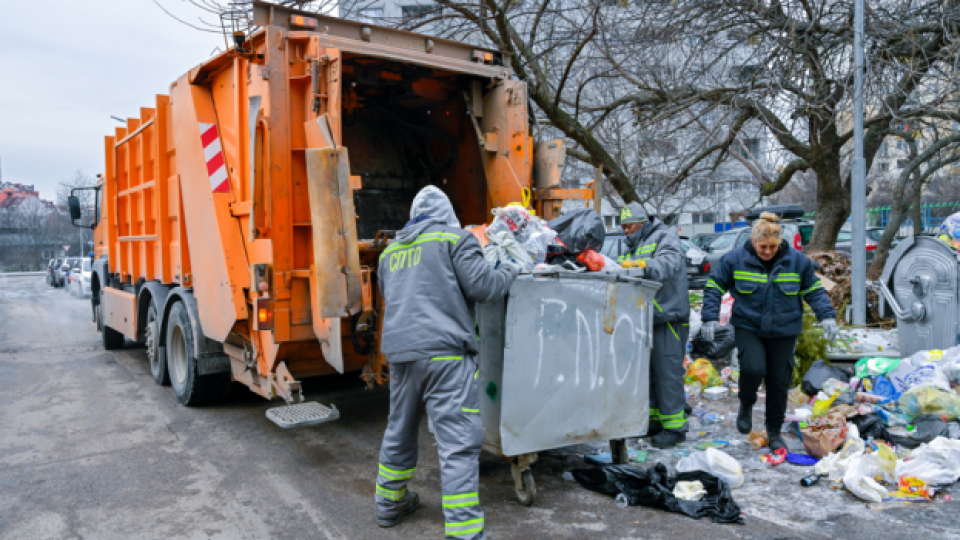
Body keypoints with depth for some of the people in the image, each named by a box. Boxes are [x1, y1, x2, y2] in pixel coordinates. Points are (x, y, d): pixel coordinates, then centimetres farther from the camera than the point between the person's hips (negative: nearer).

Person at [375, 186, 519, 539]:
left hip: (399, 351, 7)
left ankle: (390, 503, 37)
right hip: (443, 351, -7)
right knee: (458, 443, -7)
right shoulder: (454, 238, 1)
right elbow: (481, 285, -7)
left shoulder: (391, 251, 21)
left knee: (399, 431, 22)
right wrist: (509, 271, 10)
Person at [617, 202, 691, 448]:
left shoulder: (664, 237, -3)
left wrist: (643, 265, -39)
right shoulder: (632, 248, 24)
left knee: (668, 371, -7)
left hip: (667, 317, -8)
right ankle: (653, 420, 25)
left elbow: (670, 262, -23)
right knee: (646, 370, 13)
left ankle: (674, 427, 0)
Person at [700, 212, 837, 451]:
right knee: (753, 368, -24)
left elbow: (814, 290, 9)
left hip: (783, 332, 2)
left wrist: (827, 316, -4)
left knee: (779, 382, 5)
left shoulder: (797, 261, -2)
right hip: (748, 328, -2)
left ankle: (774, 431, 25)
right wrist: (710, 318, -8)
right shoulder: (735, 259, -6)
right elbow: (714, 287, 1)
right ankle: (746, 405, 9)